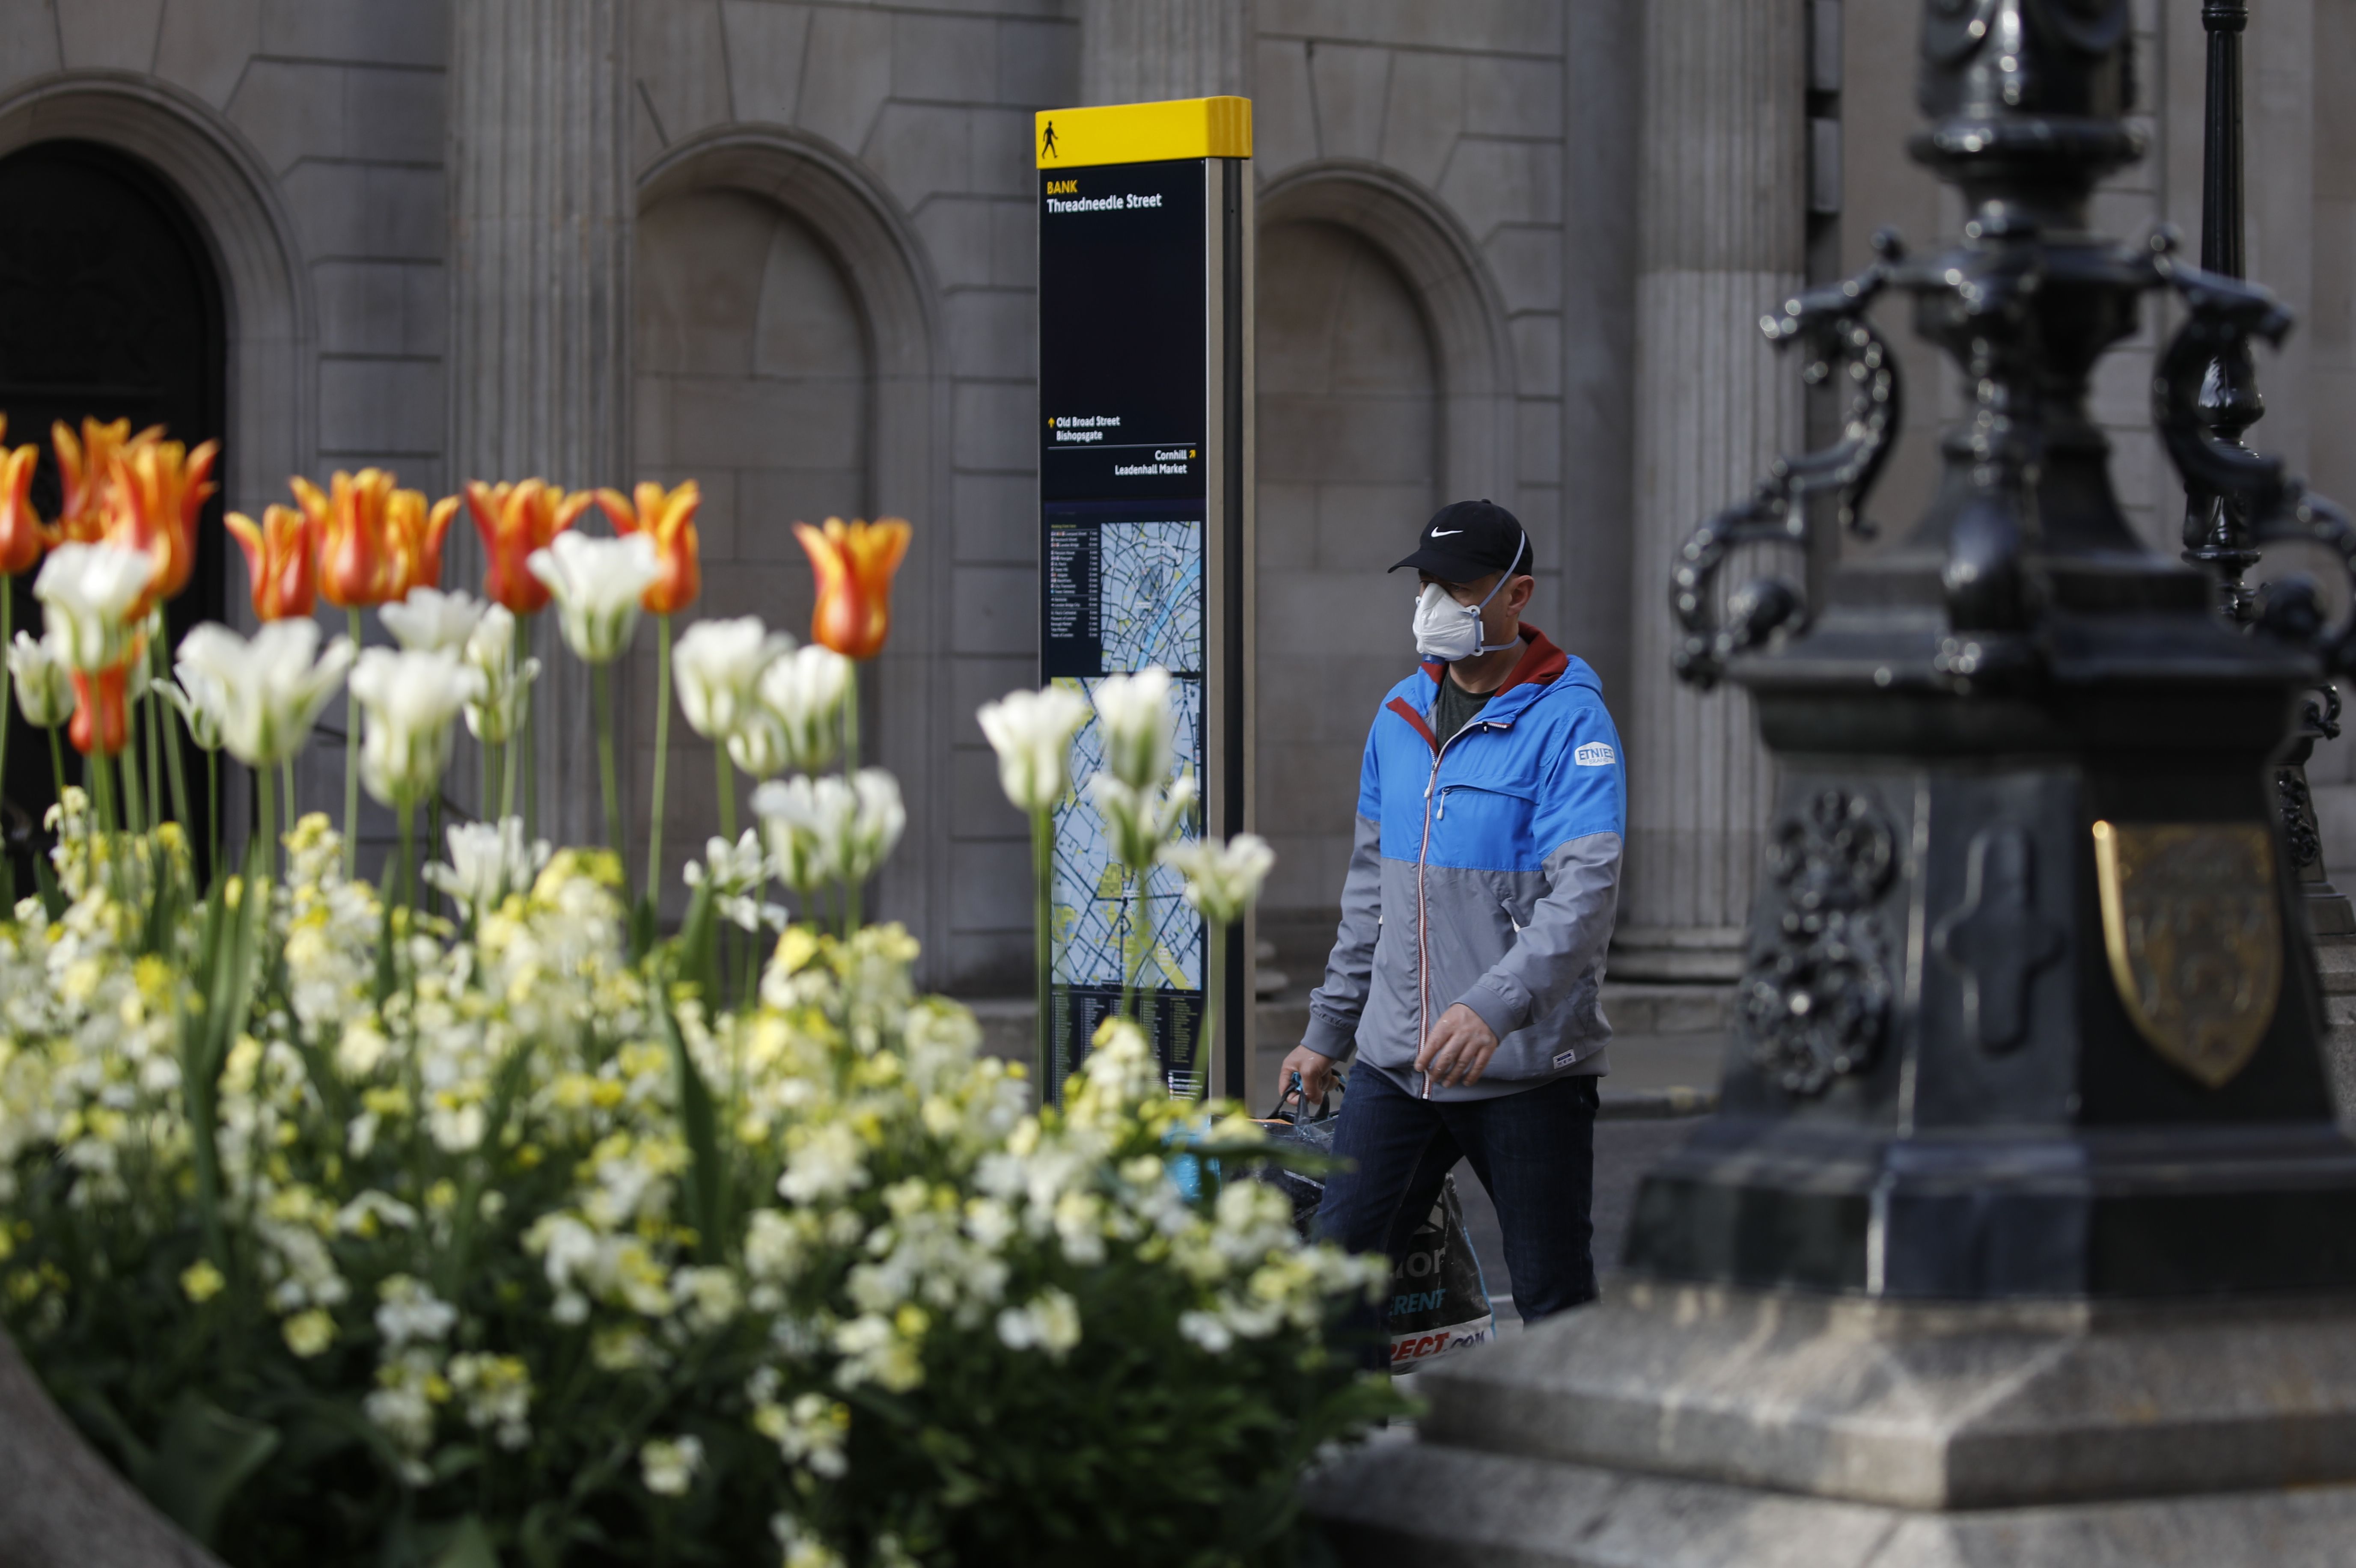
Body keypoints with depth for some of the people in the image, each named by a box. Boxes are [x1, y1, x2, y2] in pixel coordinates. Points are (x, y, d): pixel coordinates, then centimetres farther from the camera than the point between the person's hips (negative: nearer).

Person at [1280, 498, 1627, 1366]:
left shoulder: (1570, 722, -10)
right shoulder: (1402, 714, 12)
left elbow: (1586, 891, -22)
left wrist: (1496, 1007, -35)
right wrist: (1328, 1029, 21)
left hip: (1526, 1068, -6)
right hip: (1395, 1062, 6)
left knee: (1552, 1295, 3)